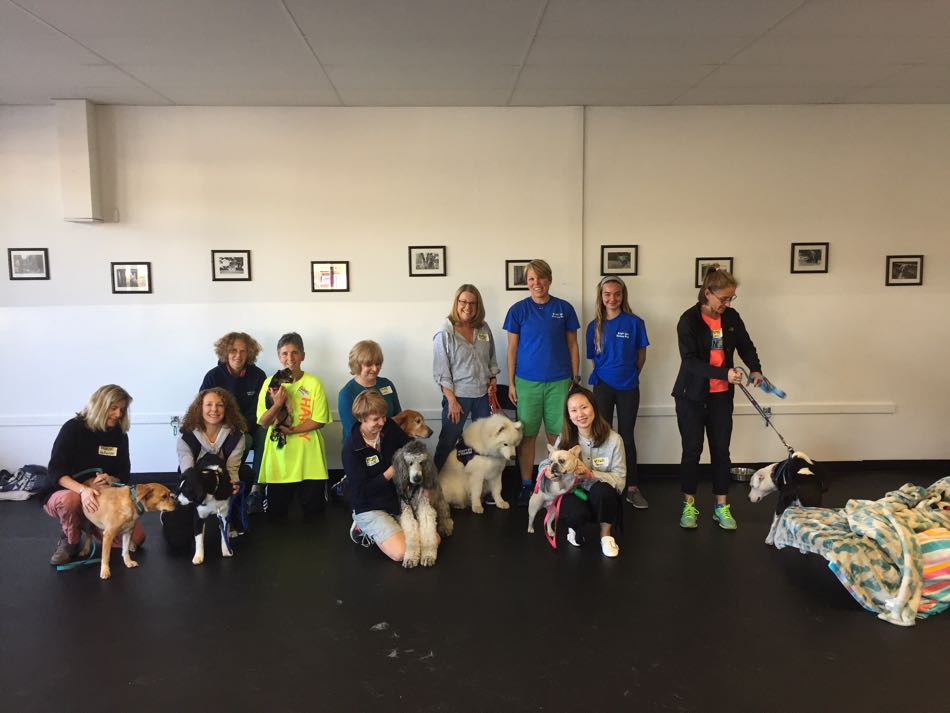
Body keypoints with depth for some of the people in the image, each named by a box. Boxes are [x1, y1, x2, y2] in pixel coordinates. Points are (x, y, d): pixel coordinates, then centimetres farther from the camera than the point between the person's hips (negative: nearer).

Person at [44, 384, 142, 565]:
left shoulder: (119, 435, -1)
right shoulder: (73, 428, -14)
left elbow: (124, 475, 0)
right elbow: (56, 471, -20)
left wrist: (110, 480, -25)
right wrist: (83, 489, -38)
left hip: (104, 499, 4)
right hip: (67, 493, -4)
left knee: (136, 537, -14)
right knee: (70, 500, -42)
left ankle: (90, 526, 13)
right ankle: (69, 542, -11)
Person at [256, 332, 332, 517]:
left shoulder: (313, 383, -7)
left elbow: (319, 421, -8)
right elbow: (263, 422, -4)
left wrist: (291, 430, -16)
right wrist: (277, 404, -21)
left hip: (308, 455, -1)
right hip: (279, 455, 2)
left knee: (314, 509, 8)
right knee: (274, 512, 9)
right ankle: (288, 494, 39)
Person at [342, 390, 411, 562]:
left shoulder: (389, 426, -7)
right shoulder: (351, 448, -20)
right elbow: (361, 492, -18)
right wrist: (390, 472, -23)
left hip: (397, 498, 6)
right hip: (369, 508, -6)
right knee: (401, 552, -23)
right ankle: (364, 528, 5)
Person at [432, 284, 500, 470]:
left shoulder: (484, 329, 3)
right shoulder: (445, 333, -11)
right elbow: (441, 372, -11)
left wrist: (492, 381, 2)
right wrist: (451, 400, -14)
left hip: (483, 393, 5)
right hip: (458, 395, -5)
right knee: (448, 441, 5)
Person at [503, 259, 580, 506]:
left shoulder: (564, 308, 2)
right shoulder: (518, 309, 0)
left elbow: (572, 346, 7)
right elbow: (512, 349, 3)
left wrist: (575, 378, 4)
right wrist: (511, 383, 0)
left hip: (559, 382, 1)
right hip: (527, 382, 0)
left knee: (557, 435, 6)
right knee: (527, 436, 5)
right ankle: (526, 486, 16)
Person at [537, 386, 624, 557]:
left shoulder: (613, 439, -12)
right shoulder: (564, 440, -4)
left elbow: (620, 480, -13)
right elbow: (545, 465, 2)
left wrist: (592, 474, -30)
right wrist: (547, 471, -23)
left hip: (602, 499, 0)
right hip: (572, 494, 0)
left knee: (602, 489, -35)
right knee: (577, 514, -35)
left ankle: (606, 536, -7)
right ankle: (574, 527, 6)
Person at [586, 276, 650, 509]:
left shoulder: (634, 323, -6)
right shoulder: (595, 326, 1)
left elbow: (641, 355, 3)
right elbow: (594, 358, 9)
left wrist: (629, 375, 10)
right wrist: (609, 374, 5)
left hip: (628, 388, -1)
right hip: (603, 387, 1)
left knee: (627, 437, 5)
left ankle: (632, 488, 13)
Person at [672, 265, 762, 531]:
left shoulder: (731, 317, 0)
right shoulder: (689, 320, -14)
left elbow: (746, 346, 10)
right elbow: (690, 360, -21)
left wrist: (755, 369, -9)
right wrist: (724, 373, -31)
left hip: (721, 395, 4)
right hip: (691, 396, -4)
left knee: (721, 450, 6)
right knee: (692, 450, 4)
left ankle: (721, 507, 17)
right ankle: (689, 505, 18)